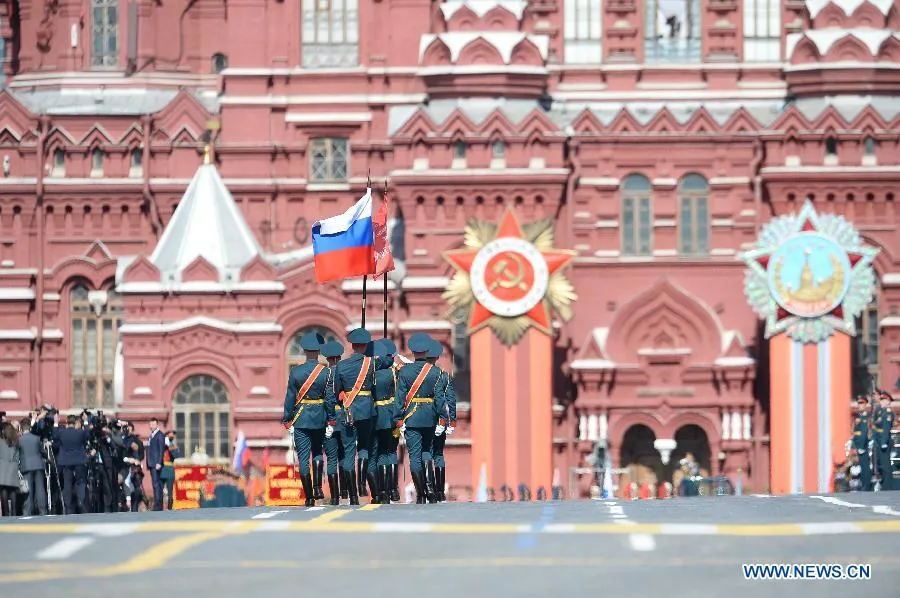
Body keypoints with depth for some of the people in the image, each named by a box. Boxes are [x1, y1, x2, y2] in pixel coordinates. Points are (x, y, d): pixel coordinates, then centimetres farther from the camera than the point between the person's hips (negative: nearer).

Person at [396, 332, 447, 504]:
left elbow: (400, 397, -6)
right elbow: (439, 397, -6)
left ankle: (421, 495, 0)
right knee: (426, 451, 17)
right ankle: (430, 488, -4)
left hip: (411, 418, -2)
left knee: (415, 456, 2)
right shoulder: (435, 371, -4)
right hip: (429, 418, 2)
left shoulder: (404, 371, -5)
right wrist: (442, 421, -2)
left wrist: (400, 421, -3)